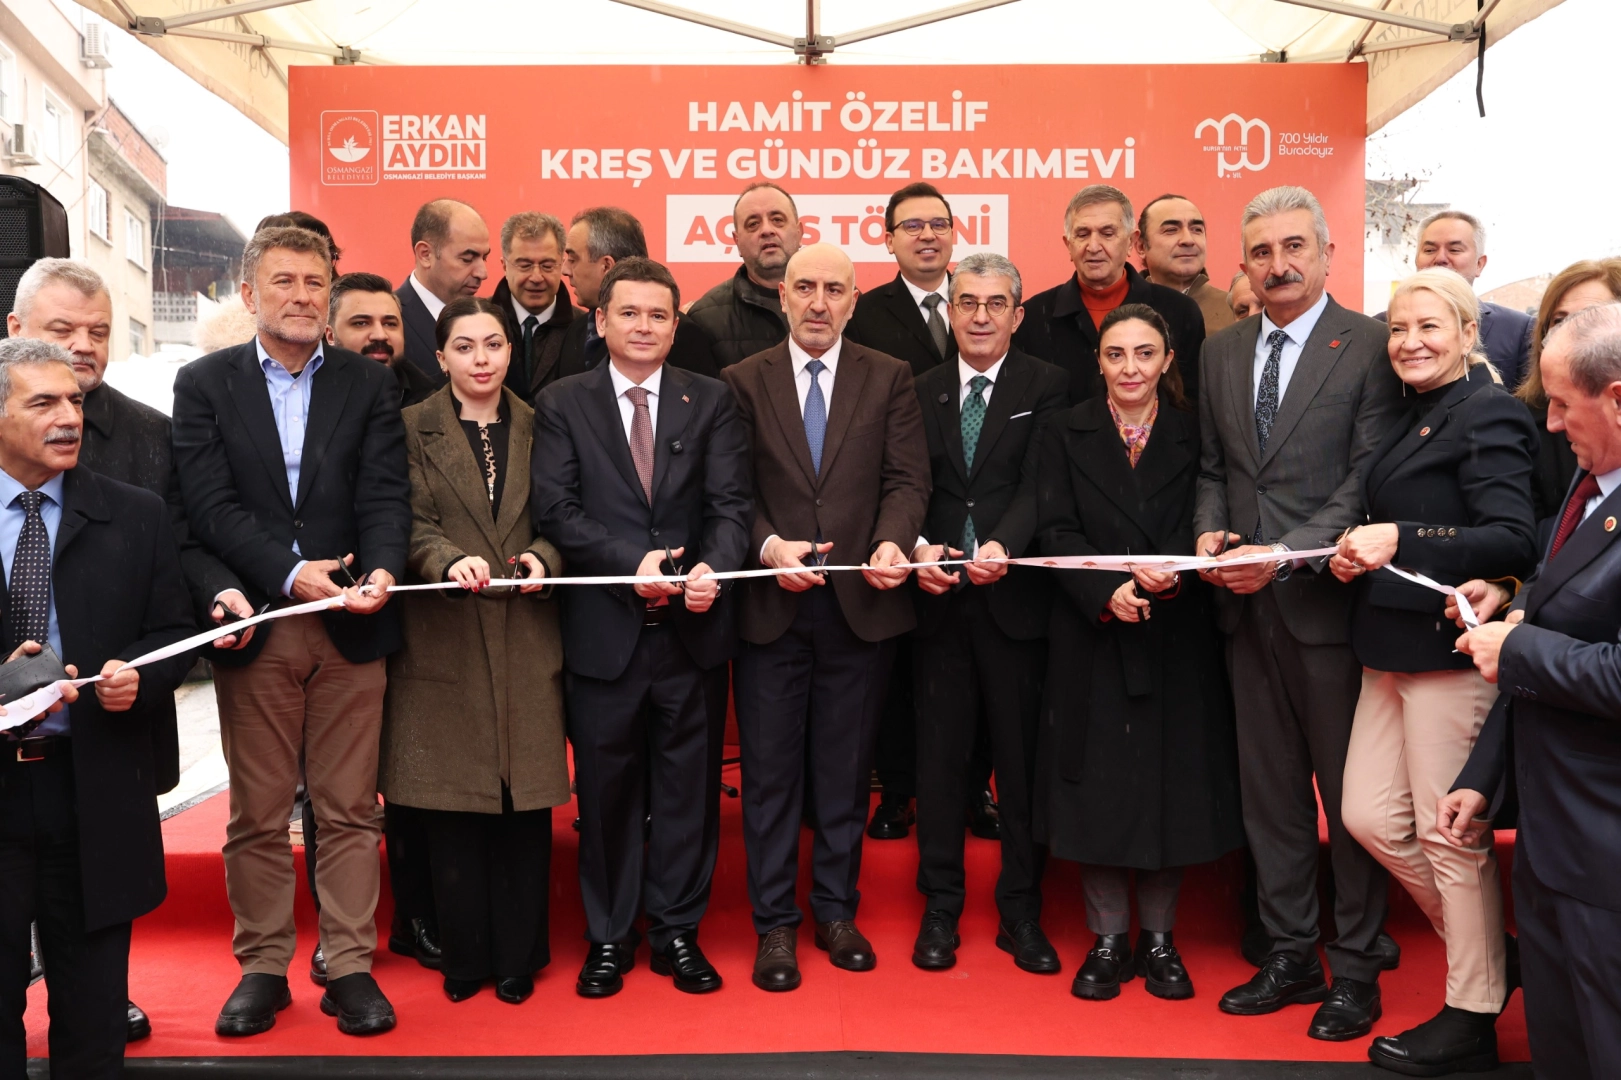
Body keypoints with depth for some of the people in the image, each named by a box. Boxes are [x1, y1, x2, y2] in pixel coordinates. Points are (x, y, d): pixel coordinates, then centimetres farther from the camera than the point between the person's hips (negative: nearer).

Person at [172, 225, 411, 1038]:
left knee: (348, 810, 5)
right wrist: (289, 573, -17)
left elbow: (385, 494, -1)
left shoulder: (370, 384, 9)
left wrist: (382, 569, -21)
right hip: (255, 626, 0)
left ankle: (350, 965, 15)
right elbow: (210, 504, -4)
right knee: (256, 813, 8)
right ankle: (262, 966, 21)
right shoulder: (203, 384, 6)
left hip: (351, 629, 0)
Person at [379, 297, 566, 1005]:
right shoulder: (414, 429, 5)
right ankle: (464, 955, 18)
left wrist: (543, 557, -12)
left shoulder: (537, 428, 11)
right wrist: (449, 560, -23)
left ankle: (519, 954, 17)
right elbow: (411, 522, -4)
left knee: (526, 796, 3)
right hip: (443, 640, -1)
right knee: (452, 802, 3)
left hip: (525, 636, 2)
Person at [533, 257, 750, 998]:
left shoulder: (711, 401, 7)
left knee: (688, 785, 9)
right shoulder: (562, 404, 4)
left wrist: (714, 567, -21)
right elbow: (555, 509, -5)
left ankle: (677, 931, 25)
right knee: (606, 786, 10)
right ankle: (608, 937, 25)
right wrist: (631, 563, -18)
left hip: (692, 626, 1)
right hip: (604, 629, -1)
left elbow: (730, 505, -1)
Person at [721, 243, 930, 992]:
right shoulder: (743, 381, 5)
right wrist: (769, 546, -19)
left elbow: (907, 479, -2)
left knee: (845, 770, 12)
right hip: (770, 608, 0)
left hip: (860, 603, 1)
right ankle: (775, 924, 20)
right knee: (769, 770, 6)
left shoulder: (890, 379, 6)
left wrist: (893, 542, -21)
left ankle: (836, 911, 28)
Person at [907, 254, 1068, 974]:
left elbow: (1039, 483, -9)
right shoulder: (920, 391, 12)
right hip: (939, 599, 2)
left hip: (1016, 598, -2)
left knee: (1022, 759, 5)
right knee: (941, 757, 7)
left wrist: (1004, 546, -27)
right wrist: (918, 546, -15)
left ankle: (1021, 913, 20)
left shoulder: (1047, 388, 3)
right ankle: (940, 908, 21)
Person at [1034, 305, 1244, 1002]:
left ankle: (1159, 938, 21)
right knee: (1097, 780, 3)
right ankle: (1108, 939, 17)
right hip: (1092, 632, 0)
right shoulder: (1068, 433, 4)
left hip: (1174, 636, 1)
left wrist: (1174, 573, -21)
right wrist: (1107, 592, -19)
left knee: (1170, 779, 5)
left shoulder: (1193, 434, 5)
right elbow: (1056, 530, -4)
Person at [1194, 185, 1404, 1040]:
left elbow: (1368, 481, -11)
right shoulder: (1221, 352, 13)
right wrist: (1209, 532, -3)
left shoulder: (1372, 347, -5)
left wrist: (1285, 554, -20)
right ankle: (1290, 957, 25)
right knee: (1268, 788, 12)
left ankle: (1356, 971, 20)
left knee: (1350, 792, 6)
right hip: (1247, 604, 5)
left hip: (1327, 596, -5)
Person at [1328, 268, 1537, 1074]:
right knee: (1368, 816, 10)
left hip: (1447, 646, -9)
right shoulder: (1411, 418, 17)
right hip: (1391, 645, 9)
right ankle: (1485, 948, 30)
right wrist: (1359, 553, 4)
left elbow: (1513, 540, -19)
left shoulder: (1487, 416, -10)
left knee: (1449, 834, 1)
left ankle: (1474, 1014, 17)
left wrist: (1398, 542, -22)